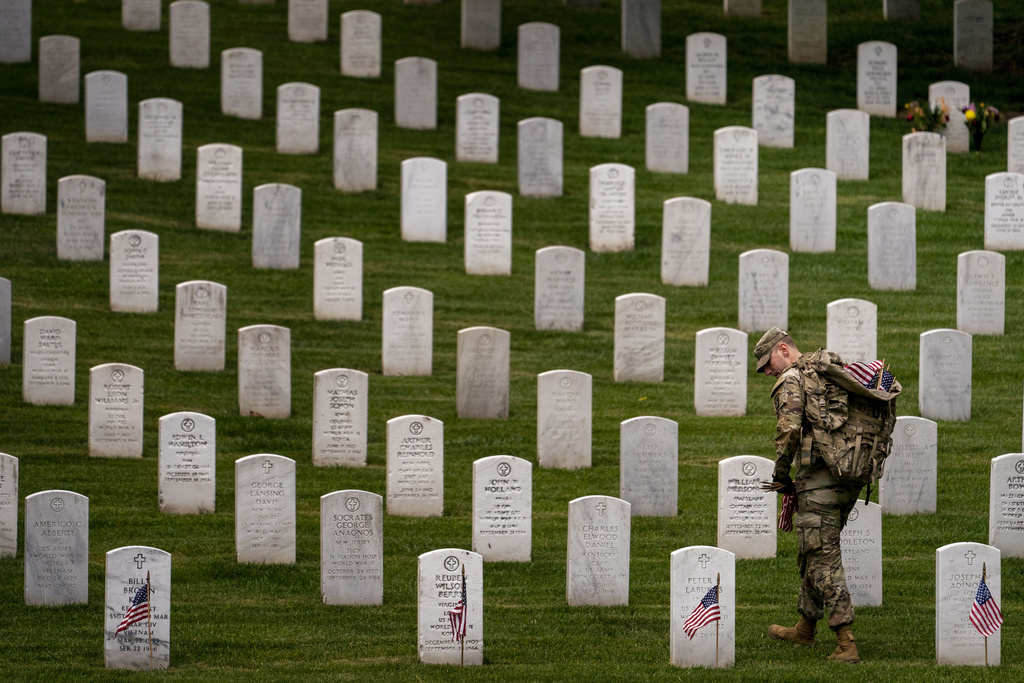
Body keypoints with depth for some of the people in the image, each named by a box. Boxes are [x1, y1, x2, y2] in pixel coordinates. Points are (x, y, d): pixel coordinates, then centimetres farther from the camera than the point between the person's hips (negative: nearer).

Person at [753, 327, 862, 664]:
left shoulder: (790, 380, -7)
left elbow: (789, 428, -23)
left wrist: (781, 474, -7)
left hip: (818, 482, -9)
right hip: (848, 481, 9)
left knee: (824, 562, -6)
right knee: (812, 553, 23)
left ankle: (846, 645, -13)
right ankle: (805, 629, 36)